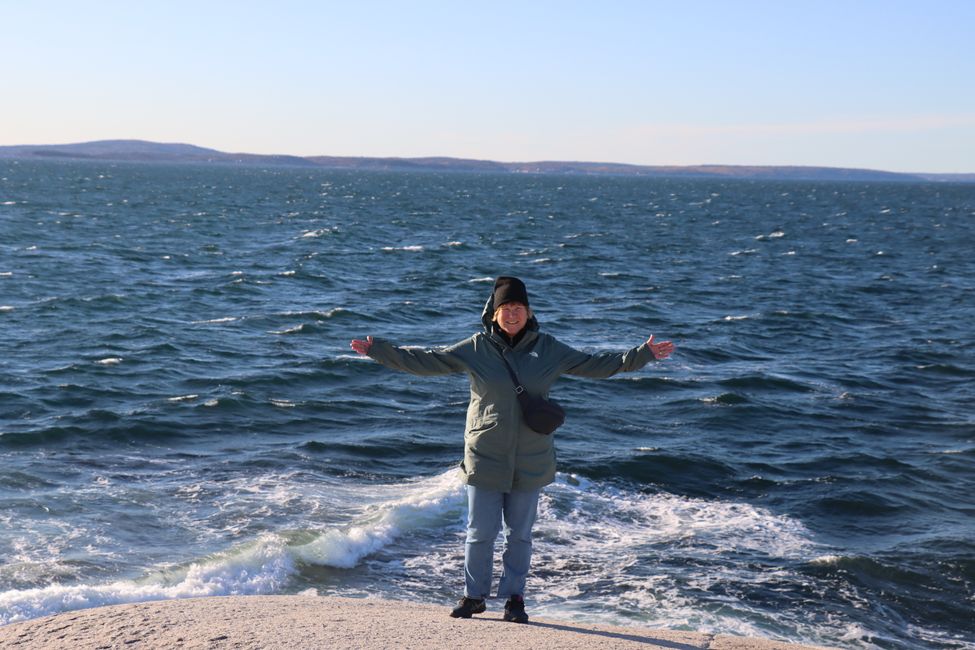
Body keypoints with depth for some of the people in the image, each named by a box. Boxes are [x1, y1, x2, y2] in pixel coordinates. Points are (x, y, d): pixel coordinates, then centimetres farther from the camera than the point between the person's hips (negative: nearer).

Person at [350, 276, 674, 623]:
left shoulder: (547, 349, 2)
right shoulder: (476, 348, -2)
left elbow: (594, 364, 6)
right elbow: (426, 361, -1)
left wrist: (641, 354, 1)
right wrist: (379, 350, -8)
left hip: (529, 462, 1)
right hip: (485, 458, -1)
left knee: (520, 534, 9)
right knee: (480, 533, 5)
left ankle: (514, 598, 23)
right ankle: (474, 595, 22)